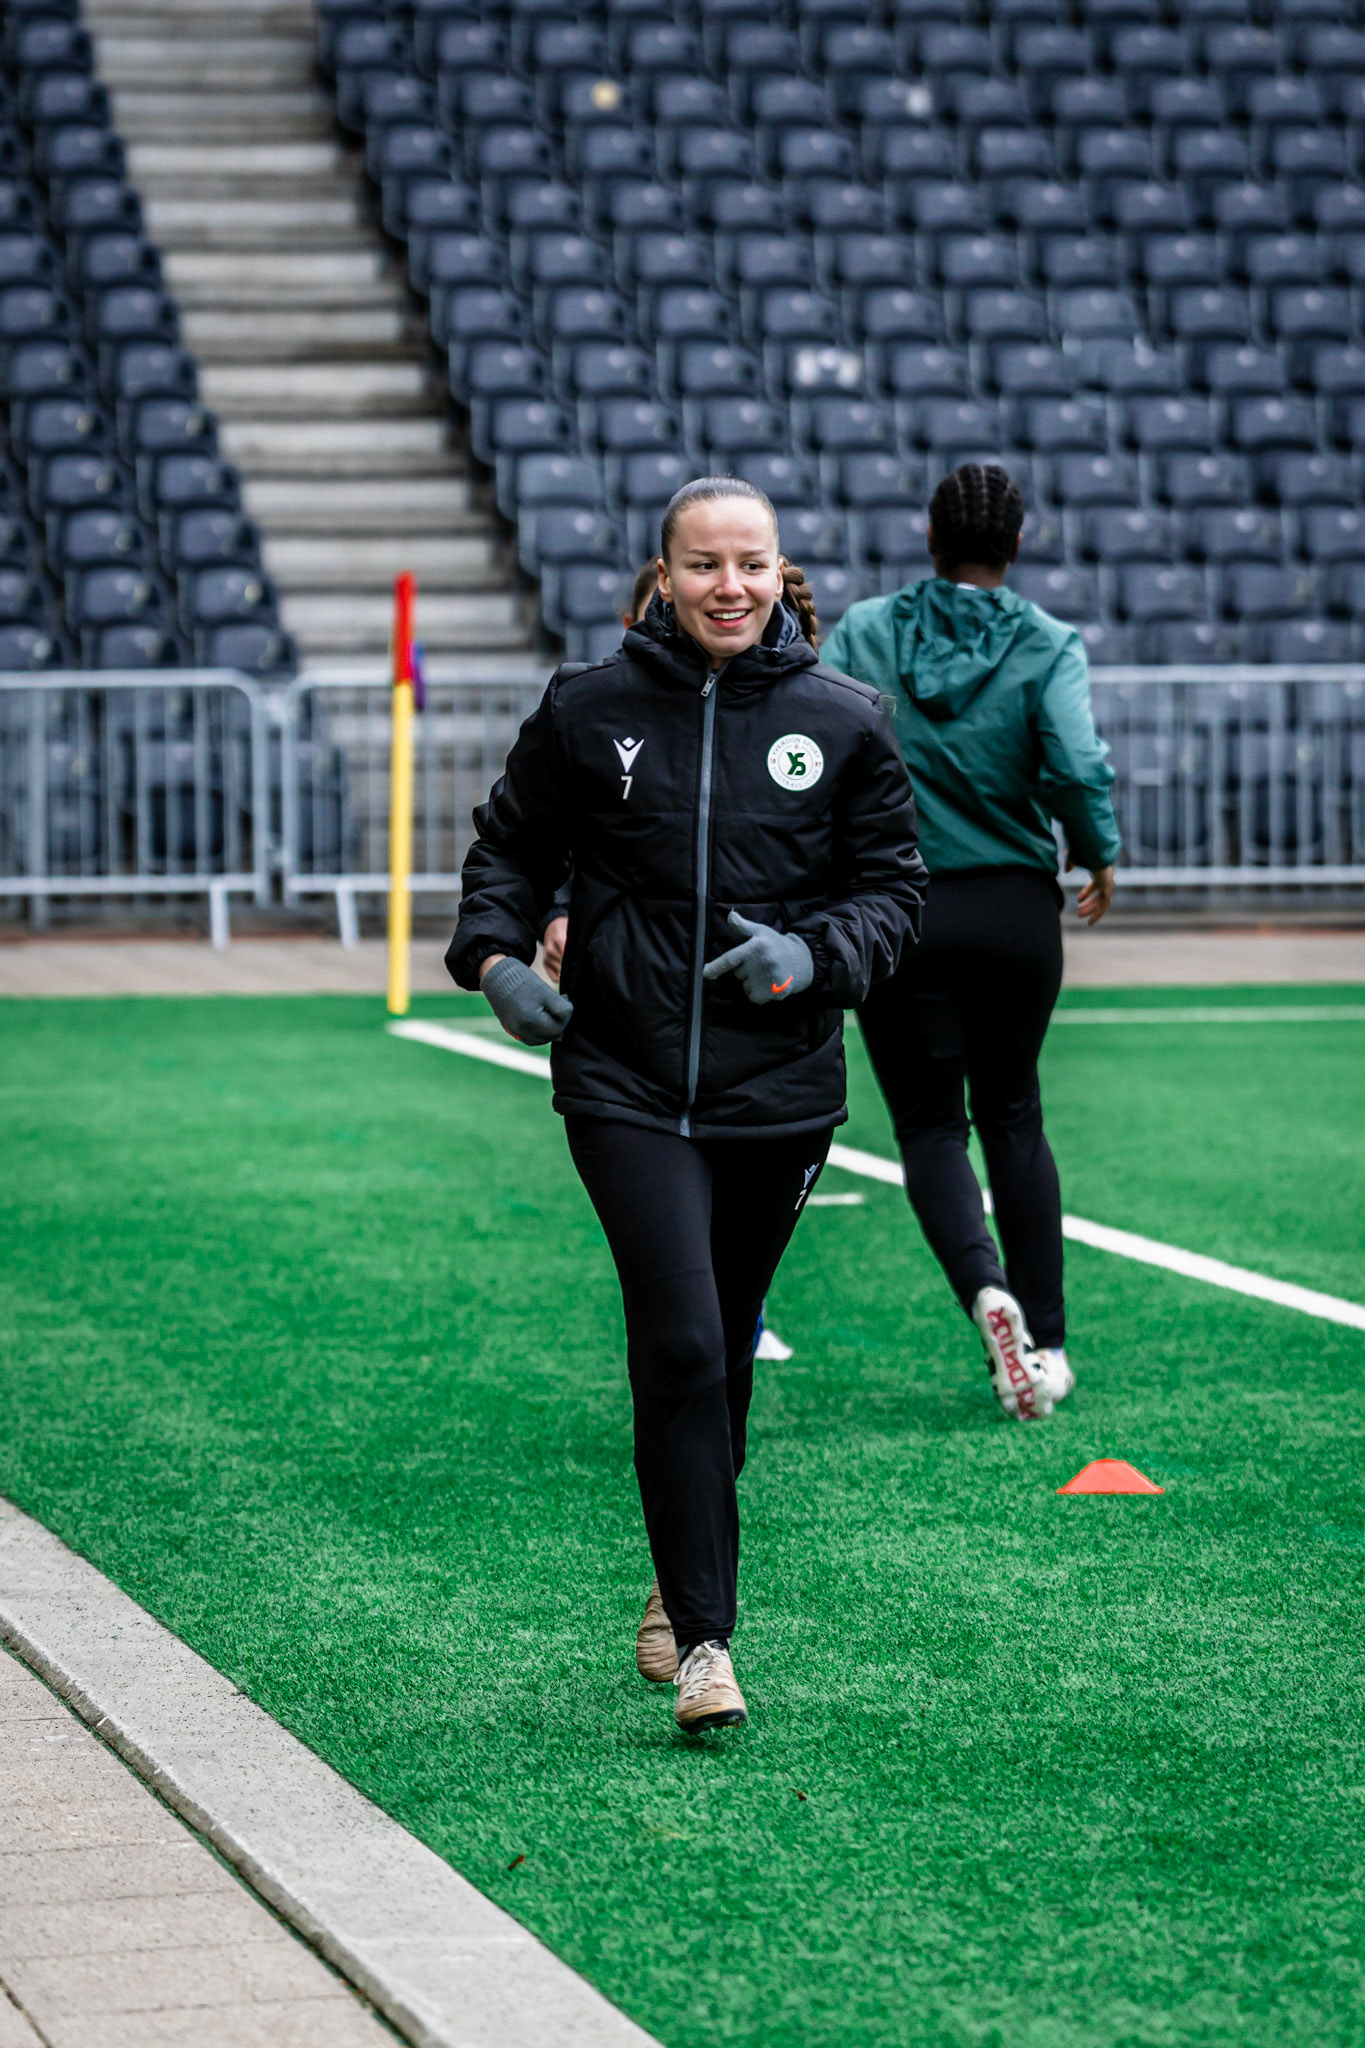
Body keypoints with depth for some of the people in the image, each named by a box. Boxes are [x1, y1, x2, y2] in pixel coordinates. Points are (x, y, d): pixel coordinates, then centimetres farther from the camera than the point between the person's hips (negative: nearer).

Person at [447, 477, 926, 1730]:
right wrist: (497, 956, -5)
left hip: (777, 1093, 2)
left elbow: (895, 885, 6)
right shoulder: (588, 711, 0)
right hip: (626, 1084, -2)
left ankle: (683, 1575, 39)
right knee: (681, 1345, -15)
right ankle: (705, 1637, -10)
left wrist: (813, 956, -12)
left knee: (724, 1353, 14)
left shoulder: (843, 721, 1)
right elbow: (512, 844, 13)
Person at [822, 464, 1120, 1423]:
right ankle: (1045, 1343, 14)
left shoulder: (864, 632, -2)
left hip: (896, 912, -1)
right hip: (1017, 911, 1)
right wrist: (1099, 859, 1)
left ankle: (986, 1287, -20)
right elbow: (1078, 768, -18)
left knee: (930, 1124, 6)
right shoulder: (1047, 645, -5)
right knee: (1014, 1117, 16)